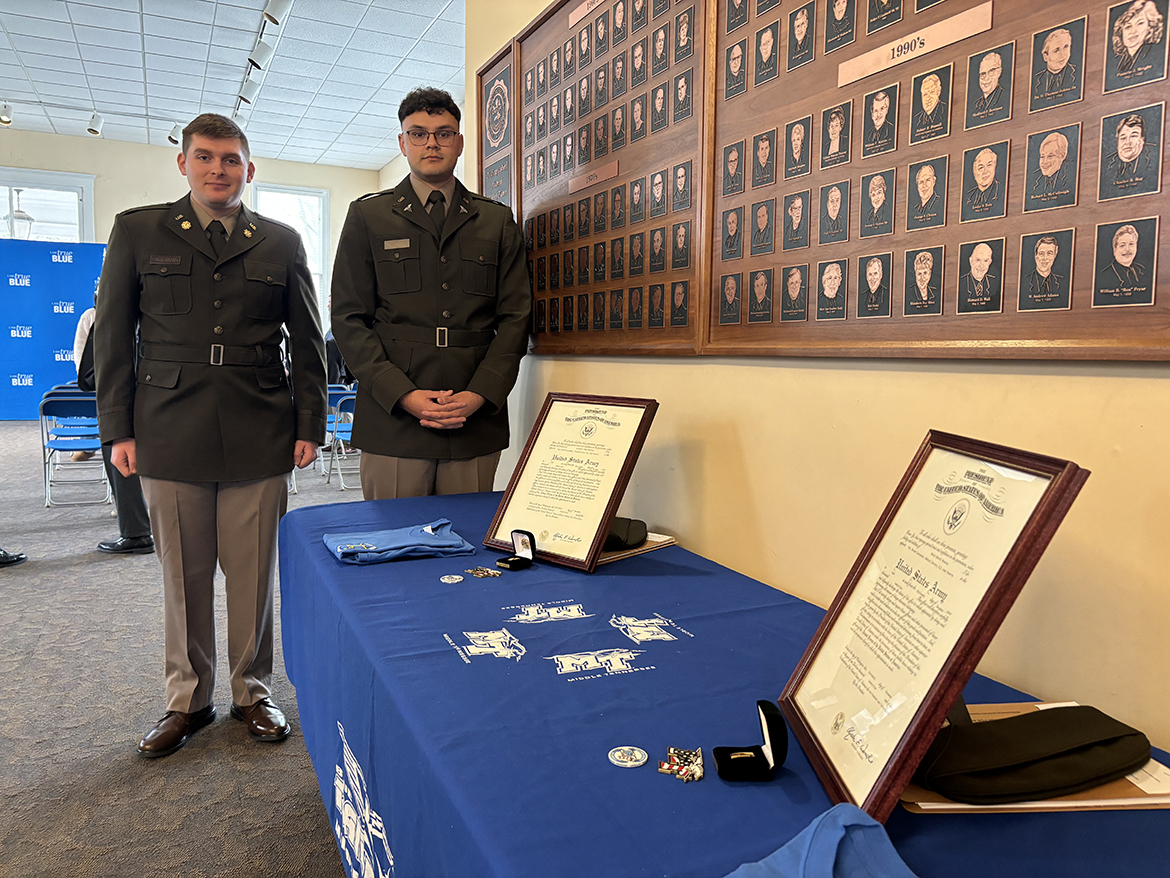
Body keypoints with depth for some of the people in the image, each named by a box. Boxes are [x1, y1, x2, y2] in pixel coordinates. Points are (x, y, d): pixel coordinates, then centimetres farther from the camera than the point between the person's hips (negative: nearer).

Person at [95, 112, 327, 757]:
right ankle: (187, 699, 27)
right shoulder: (137, 231, 8)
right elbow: (112, 335, 7)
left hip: (259, 438, 0)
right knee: (183, 575, 9)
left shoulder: (281, 243, 9)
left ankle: (253, 691, 24)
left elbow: (307, 342, 9)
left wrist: (309, 424, 3)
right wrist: (117, 428, 1)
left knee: (254, 573, 6)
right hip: (170, 437, 0)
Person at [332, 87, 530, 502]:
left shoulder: (497, 222, 13)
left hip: (476, 423, 1)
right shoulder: (367, 216, 10)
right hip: (391, 420, -1)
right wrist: (403, 395, -10)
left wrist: (480, 394, -8)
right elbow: (348, 319, 3)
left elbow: (515, 317, 6)